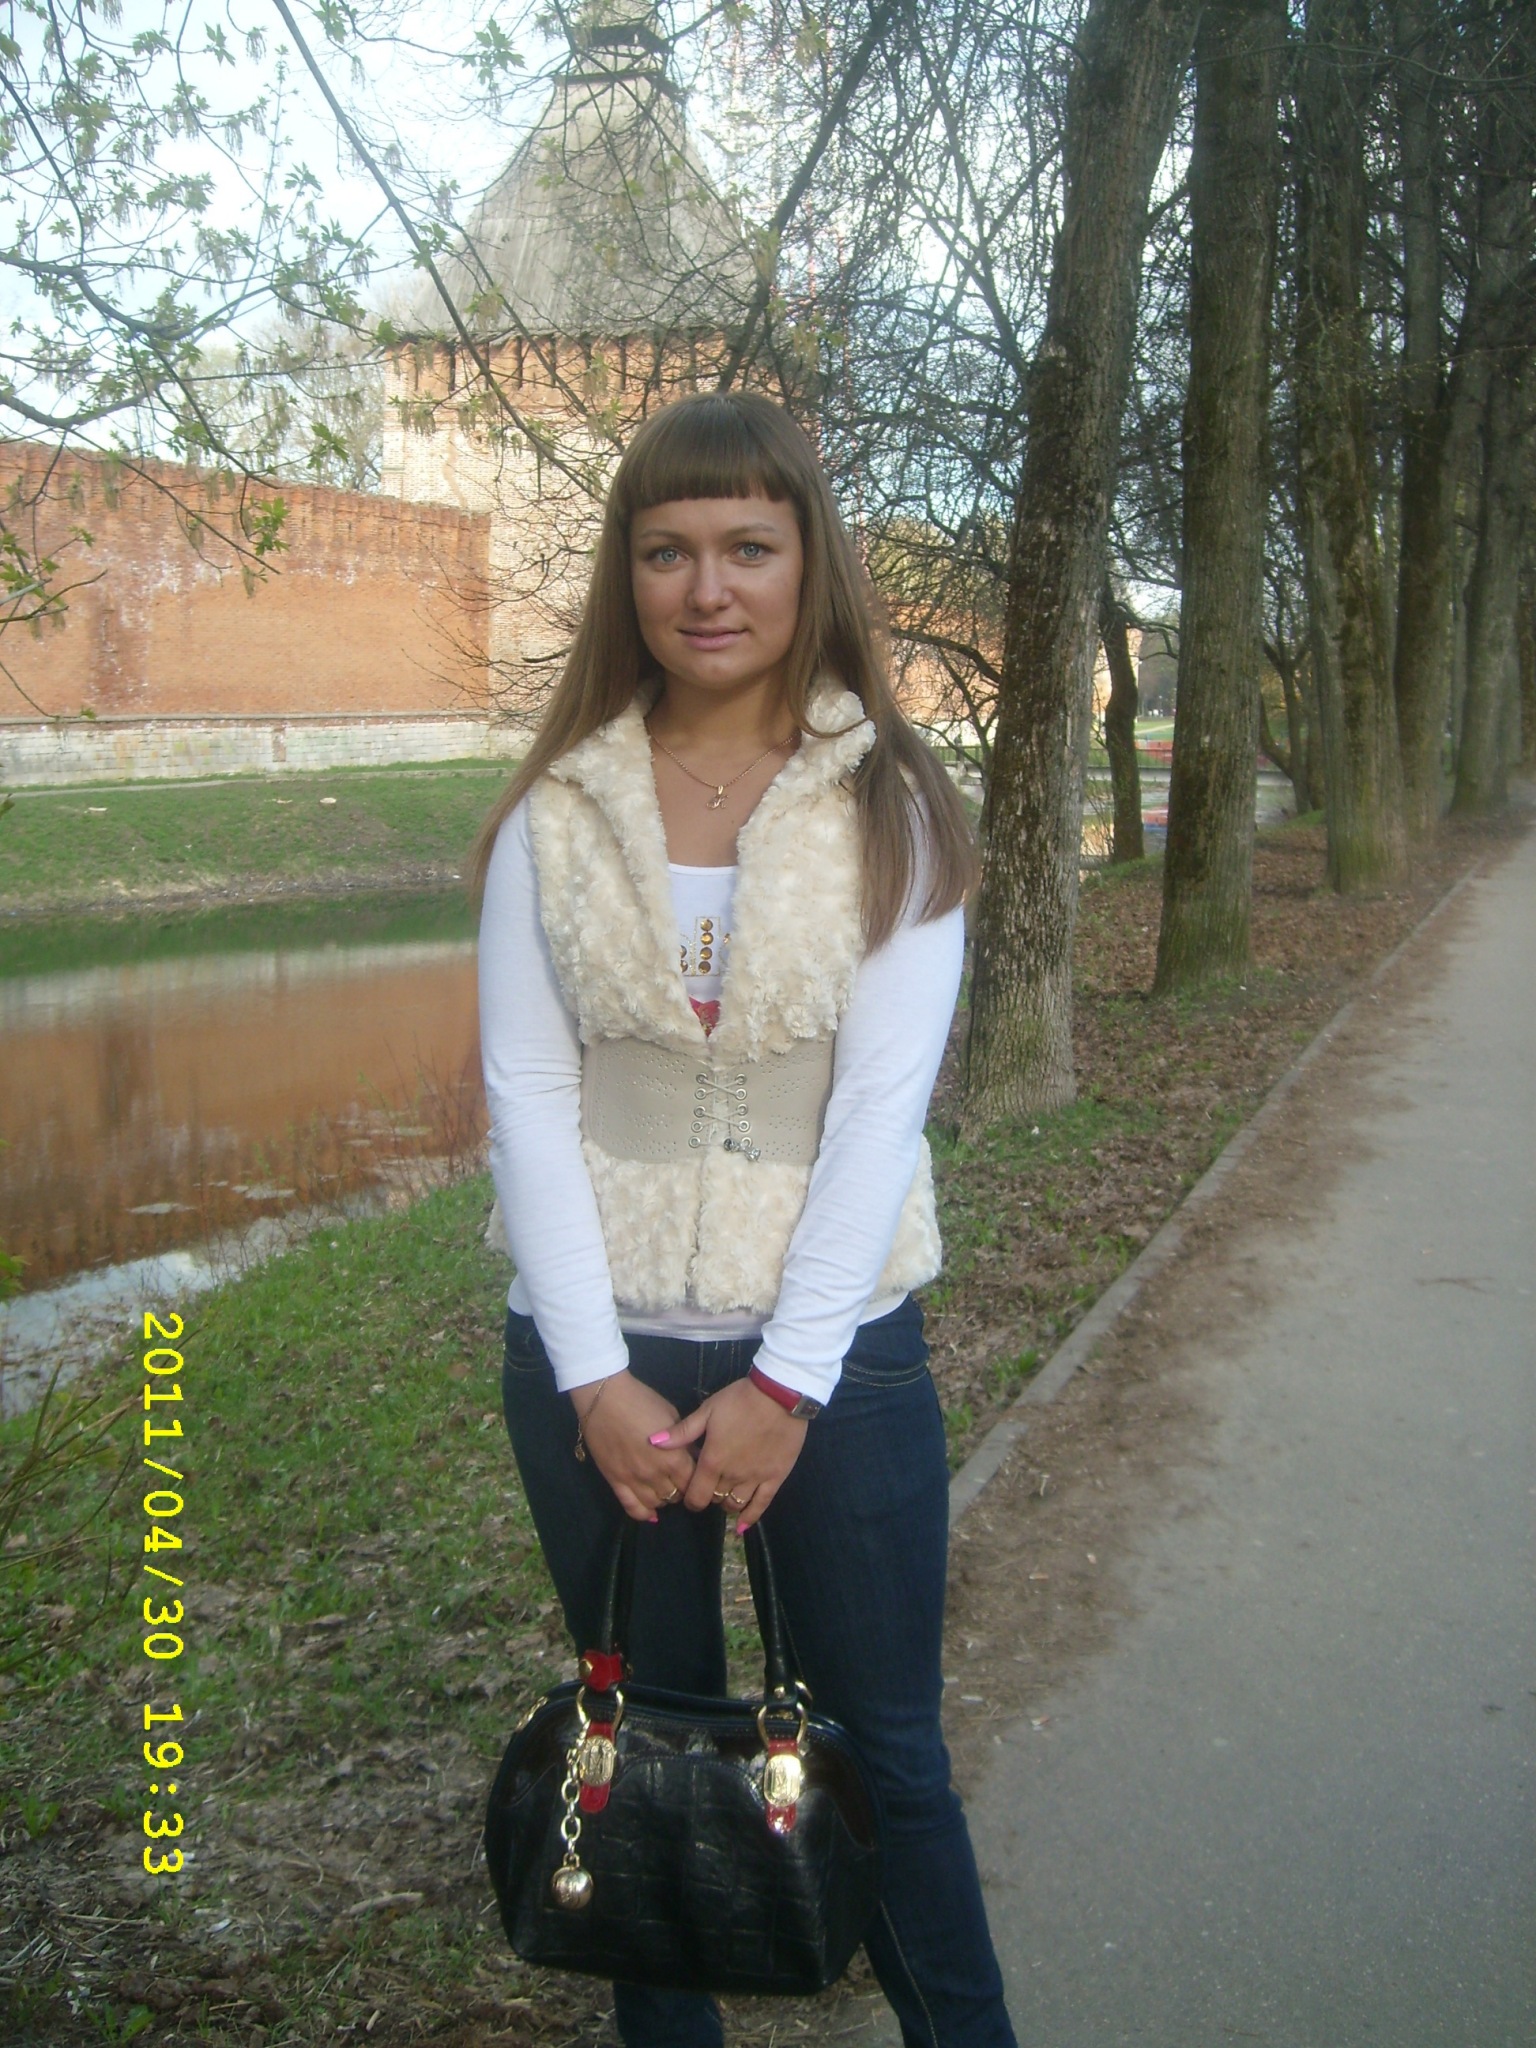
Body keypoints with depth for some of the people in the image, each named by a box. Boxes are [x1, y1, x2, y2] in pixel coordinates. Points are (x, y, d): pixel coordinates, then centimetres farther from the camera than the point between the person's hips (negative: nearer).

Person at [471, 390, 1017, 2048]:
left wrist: (789, 1382, -14)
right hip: (596, 1354, 2)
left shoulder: (893, 811, -5)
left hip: (836, 1350, -1)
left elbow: (881, 1109, -10)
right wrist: (596, 1380, -11)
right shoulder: (554, 816, -2)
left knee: (885, 1748, 10)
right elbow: (526, 1100, -5)